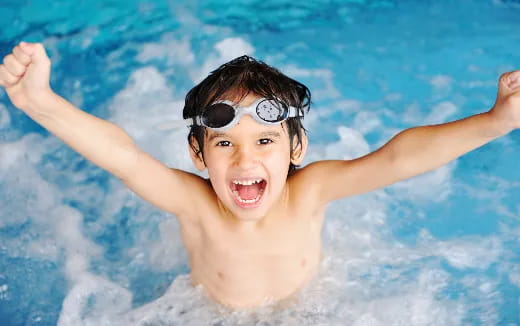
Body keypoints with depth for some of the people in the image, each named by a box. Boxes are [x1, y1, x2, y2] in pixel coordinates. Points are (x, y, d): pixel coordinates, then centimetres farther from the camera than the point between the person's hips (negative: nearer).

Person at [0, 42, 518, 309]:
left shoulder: (309, 192, -35)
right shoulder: (196, 205, -38)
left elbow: (396, 158, -46)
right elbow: (122, 156, -53)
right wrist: (41, 103, -70)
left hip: (311, 307, 1)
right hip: (216, 315, 0)